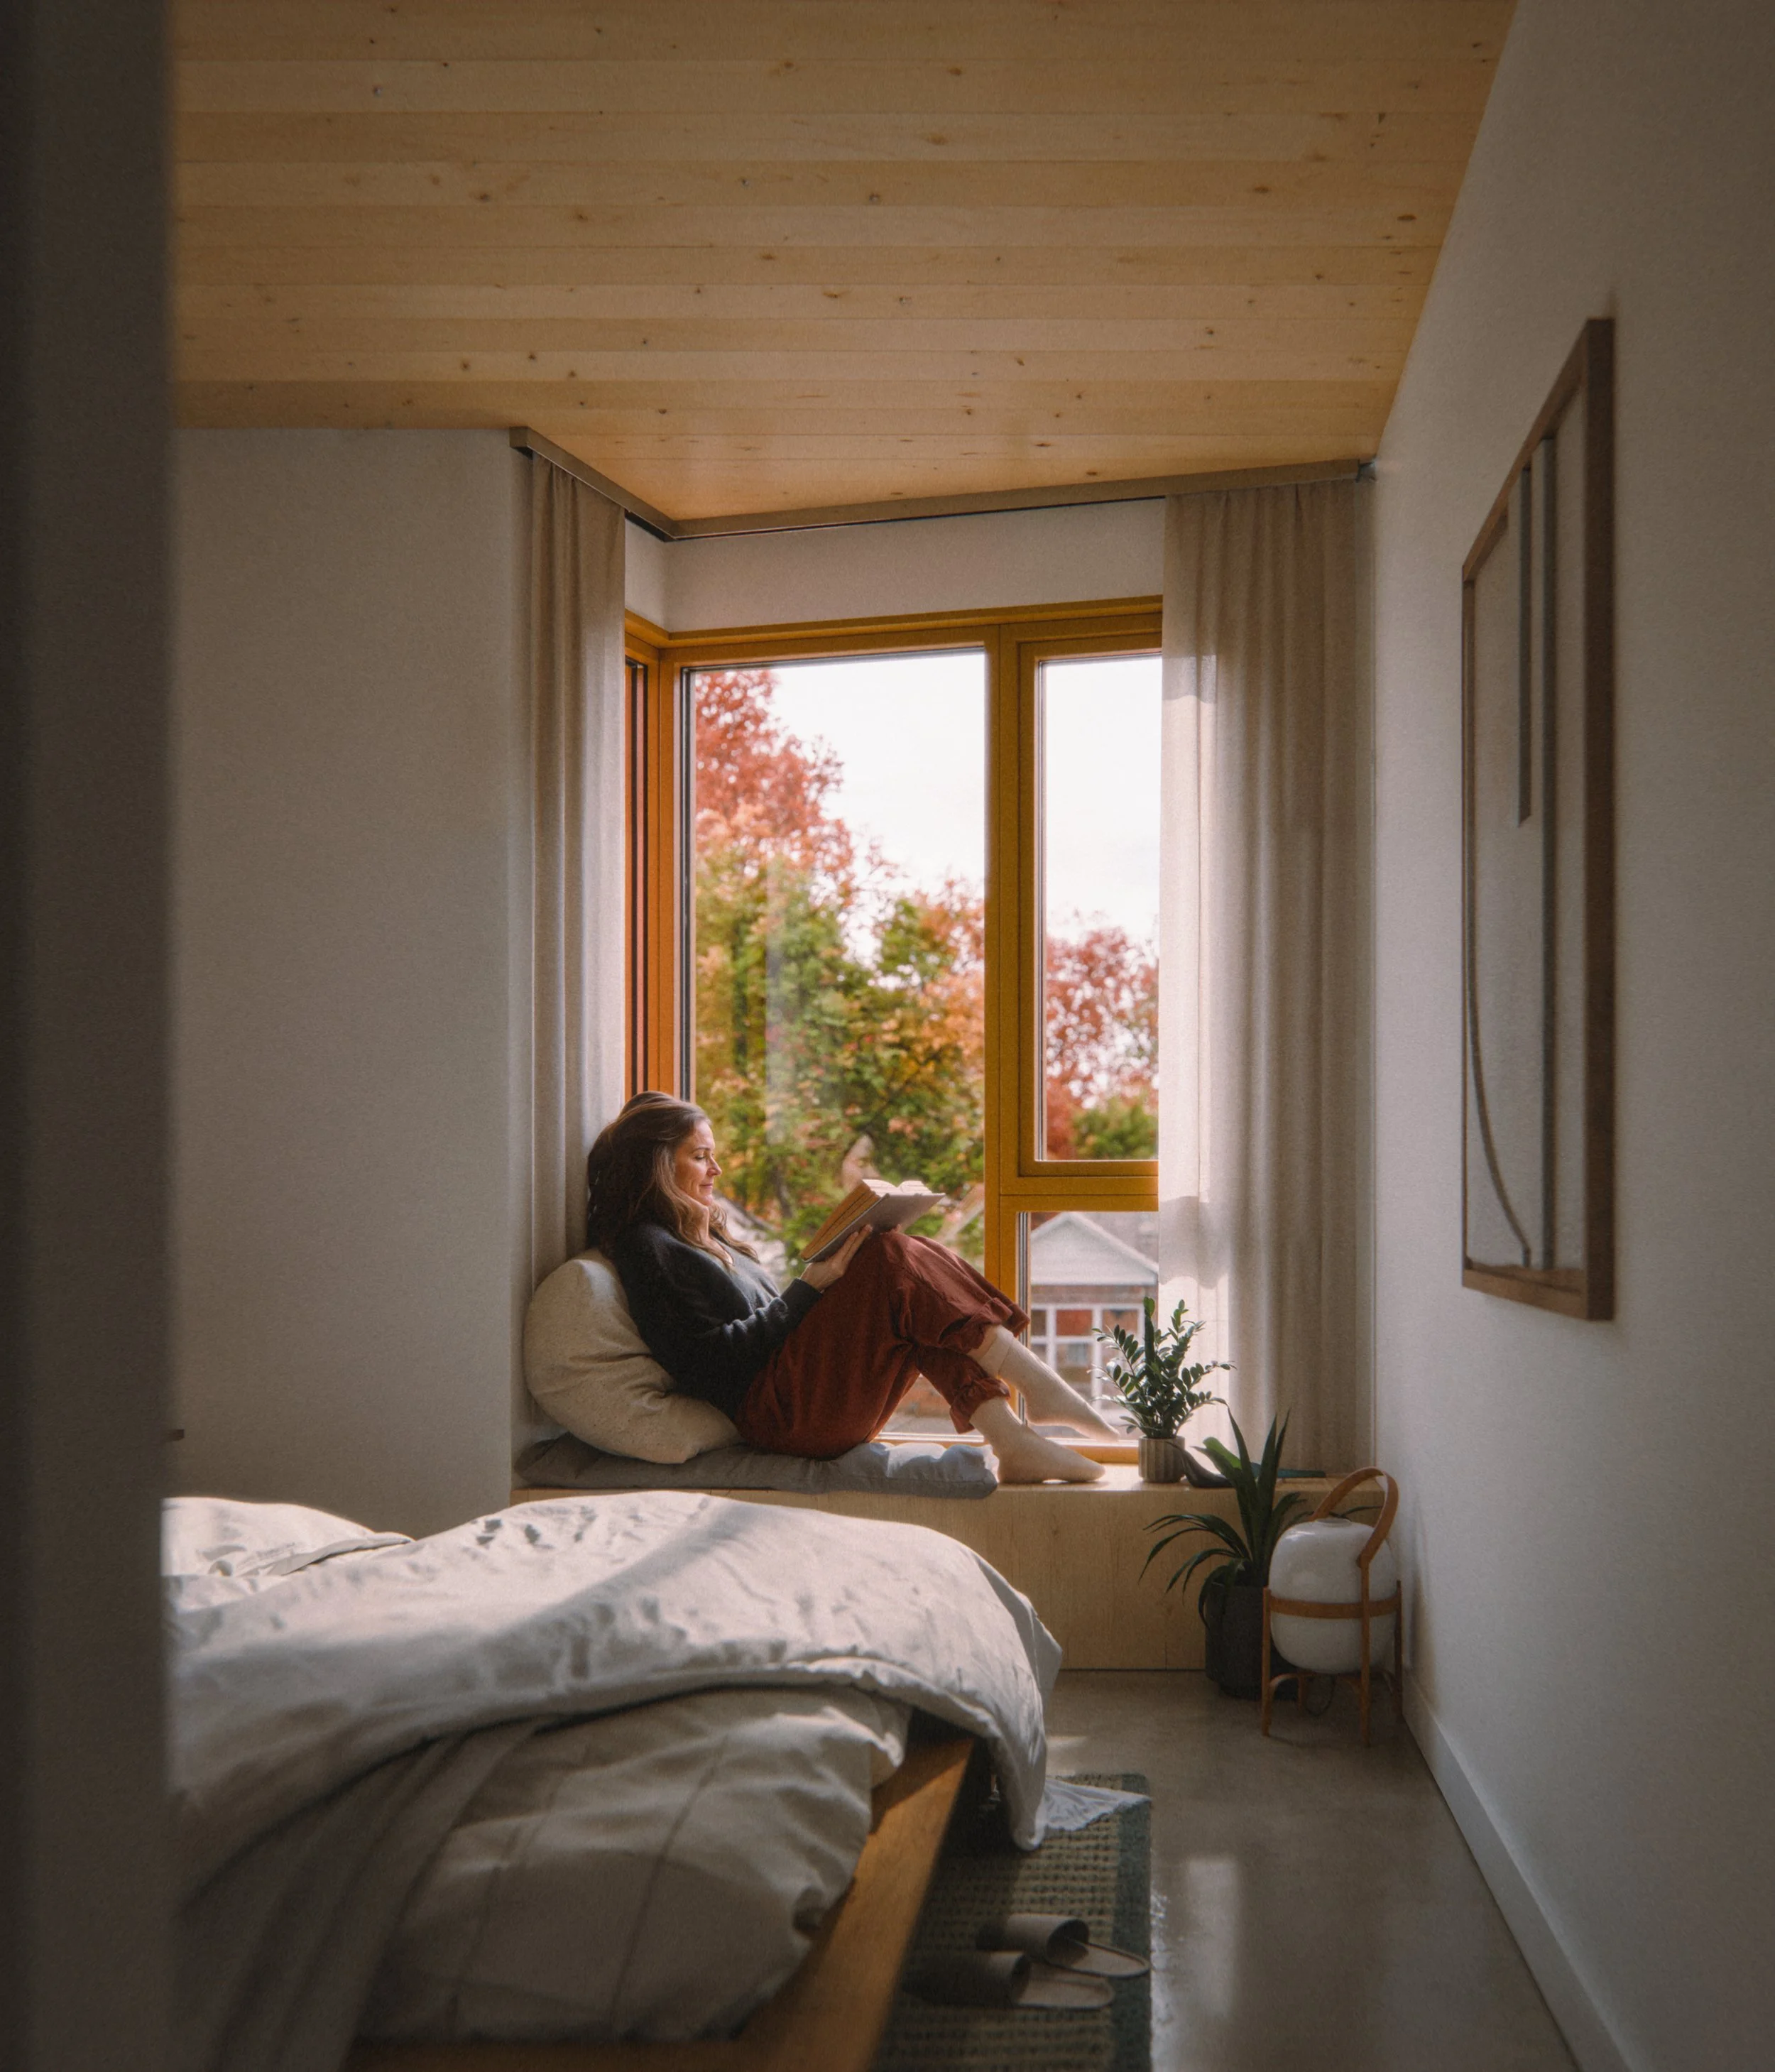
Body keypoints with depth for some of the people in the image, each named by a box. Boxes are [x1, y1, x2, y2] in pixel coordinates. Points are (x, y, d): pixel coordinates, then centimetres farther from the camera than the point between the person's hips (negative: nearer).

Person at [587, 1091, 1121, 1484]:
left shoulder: (708, 1239, 27)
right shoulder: (646, 1248, -4)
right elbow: (712, 1361, -14)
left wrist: (827, 1274, 6)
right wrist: (811, 1288, -14)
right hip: (774, 1413, -9)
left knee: (922, 1305, -7)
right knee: (894, 1260, -19)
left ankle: (1011, 1439, -20)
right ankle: (1033, 1380, -24)